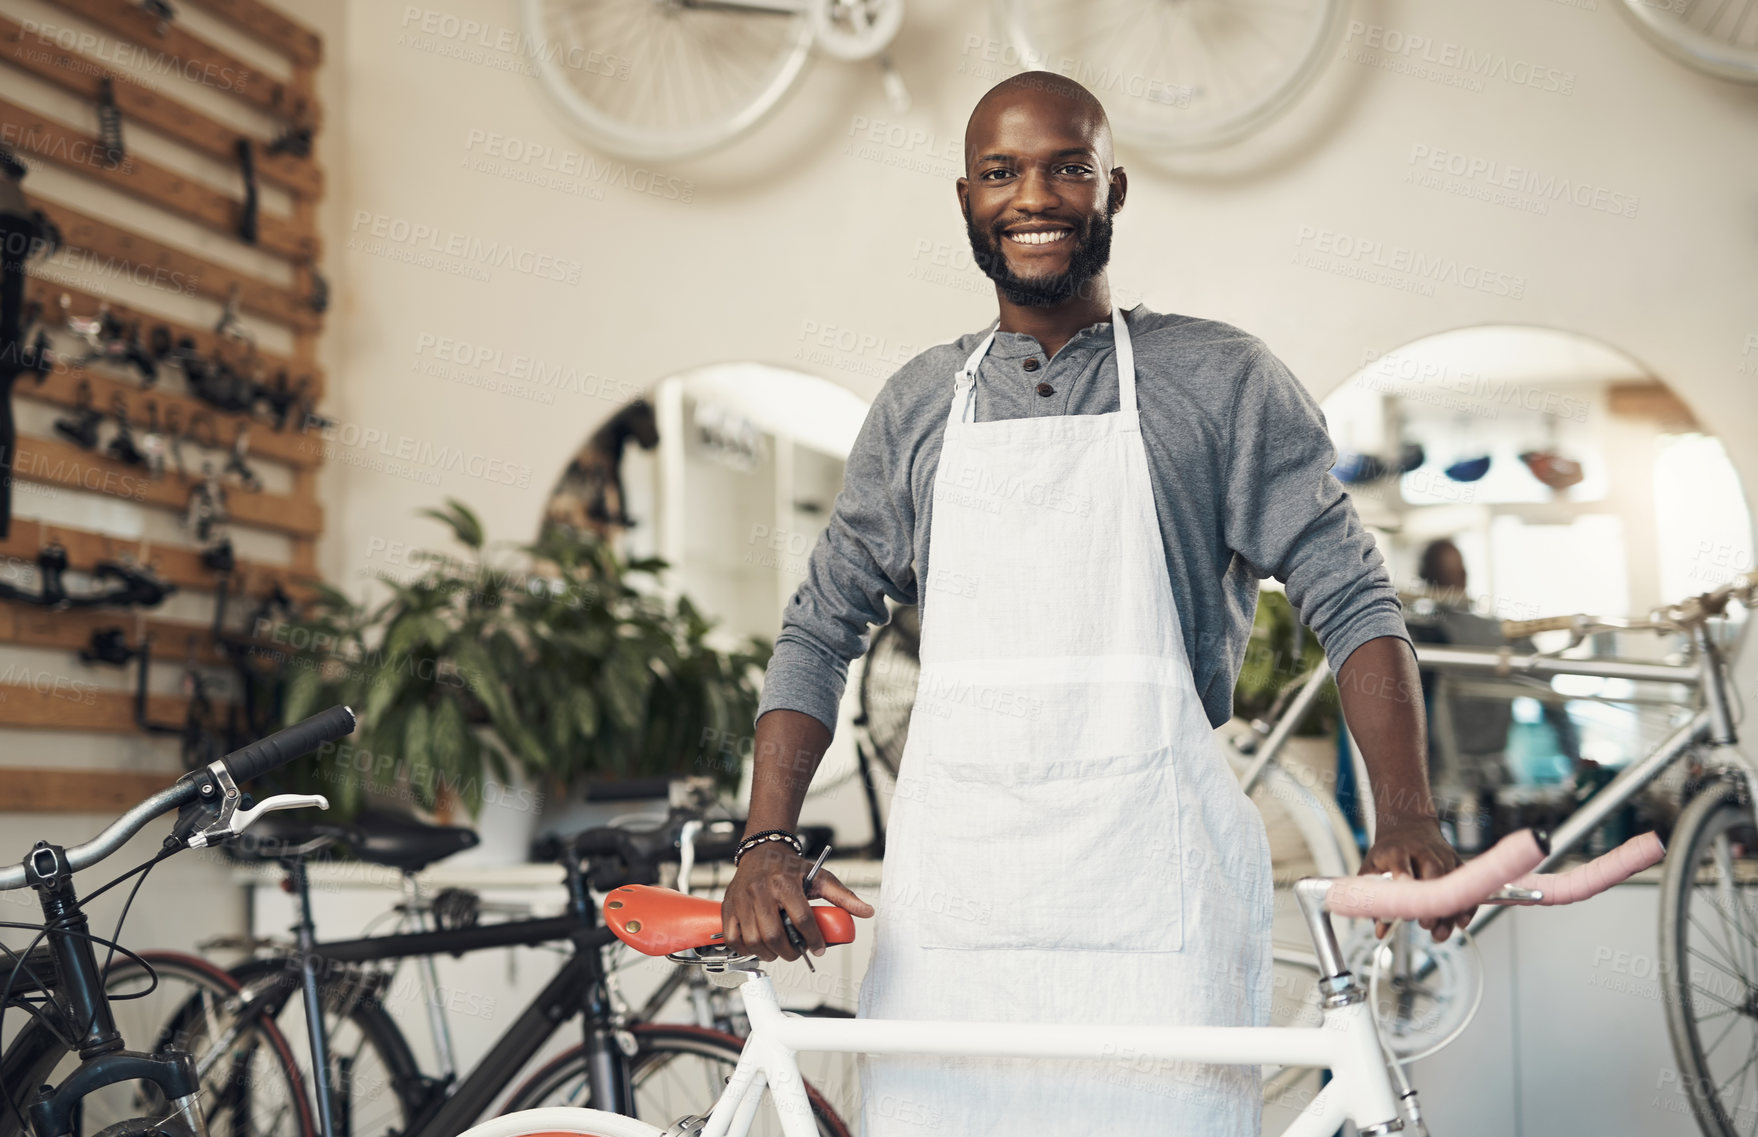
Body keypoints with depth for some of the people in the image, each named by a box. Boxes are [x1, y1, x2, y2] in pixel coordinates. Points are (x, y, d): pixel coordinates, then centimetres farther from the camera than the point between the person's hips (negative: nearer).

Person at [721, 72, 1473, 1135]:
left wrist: (1409, 818, -13)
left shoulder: (1221, 380, 6)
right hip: (951, 906, 3)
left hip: (1153, 902, -2)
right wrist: (769, 841, 3)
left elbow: (1352, 597, 1)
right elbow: (822, 628, 16)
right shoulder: (920, 402, 16)